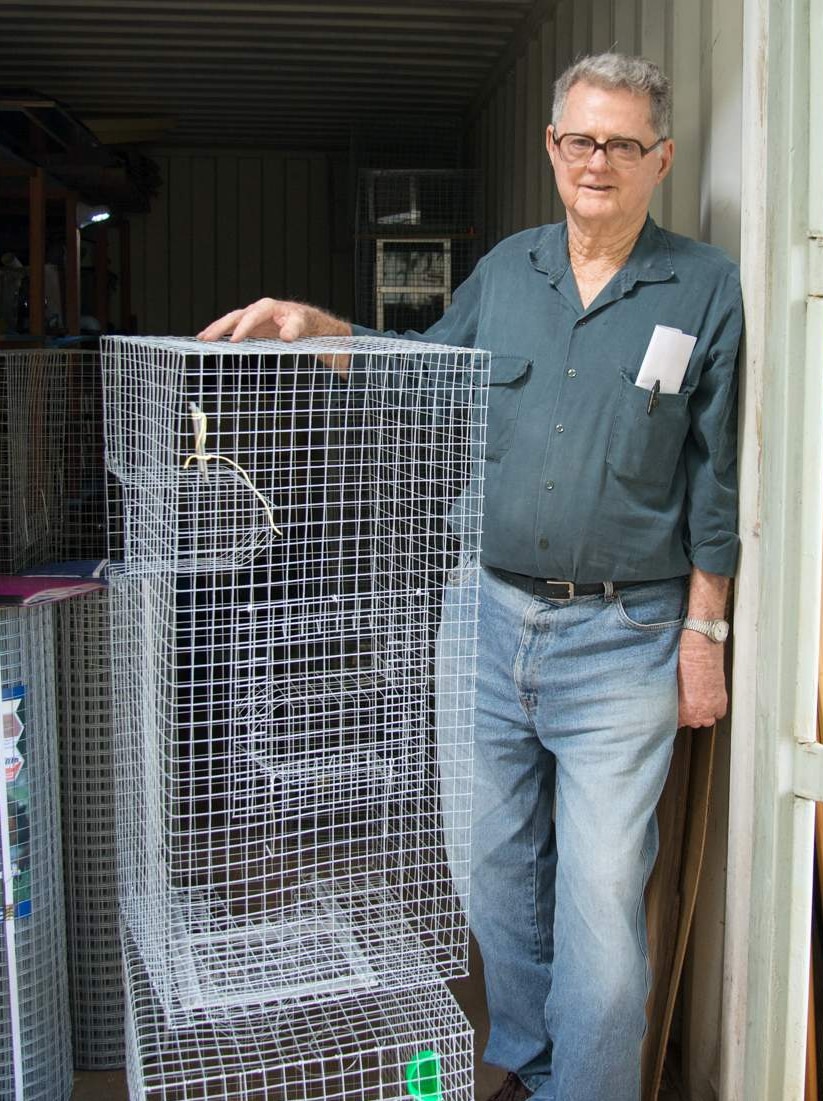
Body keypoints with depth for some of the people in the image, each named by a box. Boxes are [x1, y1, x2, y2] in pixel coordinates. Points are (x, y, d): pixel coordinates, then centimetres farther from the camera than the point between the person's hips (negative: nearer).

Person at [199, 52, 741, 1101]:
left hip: (621, 640, -3)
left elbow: (715, 477, -1)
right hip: (487, 620, 4)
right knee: (495, 872, 15)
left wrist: (703, 634, -3)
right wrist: (315, 326, 2)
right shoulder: (506, 268, 8)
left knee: (602, 903, 0)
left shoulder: (706, 287, -1)